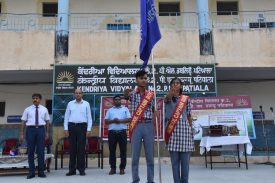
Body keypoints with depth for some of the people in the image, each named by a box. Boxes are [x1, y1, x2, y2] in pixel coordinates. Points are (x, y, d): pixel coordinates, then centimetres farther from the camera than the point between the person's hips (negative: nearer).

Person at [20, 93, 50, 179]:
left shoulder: (44, 109, 8)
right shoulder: (27, 109, 5)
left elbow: (47, 121, 10)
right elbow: (23, 122, 4)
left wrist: (47, 132, 5)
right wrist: (21, 134, 0)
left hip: (41, 129, 0)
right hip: (30, 129, 0)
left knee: (41, 151, 1)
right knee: (30, 151, 3)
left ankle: (41, 171, 11)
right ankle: (31, 172, 12)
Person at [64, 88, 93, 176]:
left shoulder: (86, 104, 6)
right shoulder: (70, 104, 9)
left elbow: (89, 117, 3)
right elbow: (66, 117, 8)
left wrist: (88, 129, -5)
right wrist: (66, 129, 0)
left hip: (82, 126, -1)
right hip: (72, 126, 1)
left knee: (81, 148, 1)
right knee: (72, 148, 4)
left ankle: (81, 169, 9)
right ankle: (72, 169, 12)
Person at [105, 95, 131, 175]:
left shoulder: (125, 109, 11)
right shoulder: (110, 110, 15)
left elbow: (129, 119, 0)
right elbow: (106, 121, 9)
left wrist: (120, 120, -12)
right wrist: (113, 121, -10)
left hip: (122, 132, -1)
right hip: (112, 132, 1)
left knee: (123, 150, 0)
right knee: (112, 151, 2)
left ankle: (122, 168, 8)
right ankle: (113, 168, 10)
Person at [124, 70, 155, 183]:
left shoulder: (151, 94, 8)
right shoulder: (132, 94, 5)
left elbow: (154, 111, 12)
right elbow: (125, 96, -15)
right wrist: (126, 93, -37)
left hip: (149, 126, 2)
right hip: (136, 126, -1)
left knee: (150, 156, 6)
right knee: (135, 156, 4)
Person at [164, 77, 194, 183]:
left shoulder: (186, 99, 10)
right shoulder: (168, 98, 8)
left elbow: (189, 116, 12)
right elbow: (167, 98, -19)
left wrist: (191, 129, 9)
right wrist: (171, 91, -41)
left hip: (184, 128, 1)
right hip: (172, 129, 0)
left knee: (185, 159, 2)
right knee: (175, 159, 1)